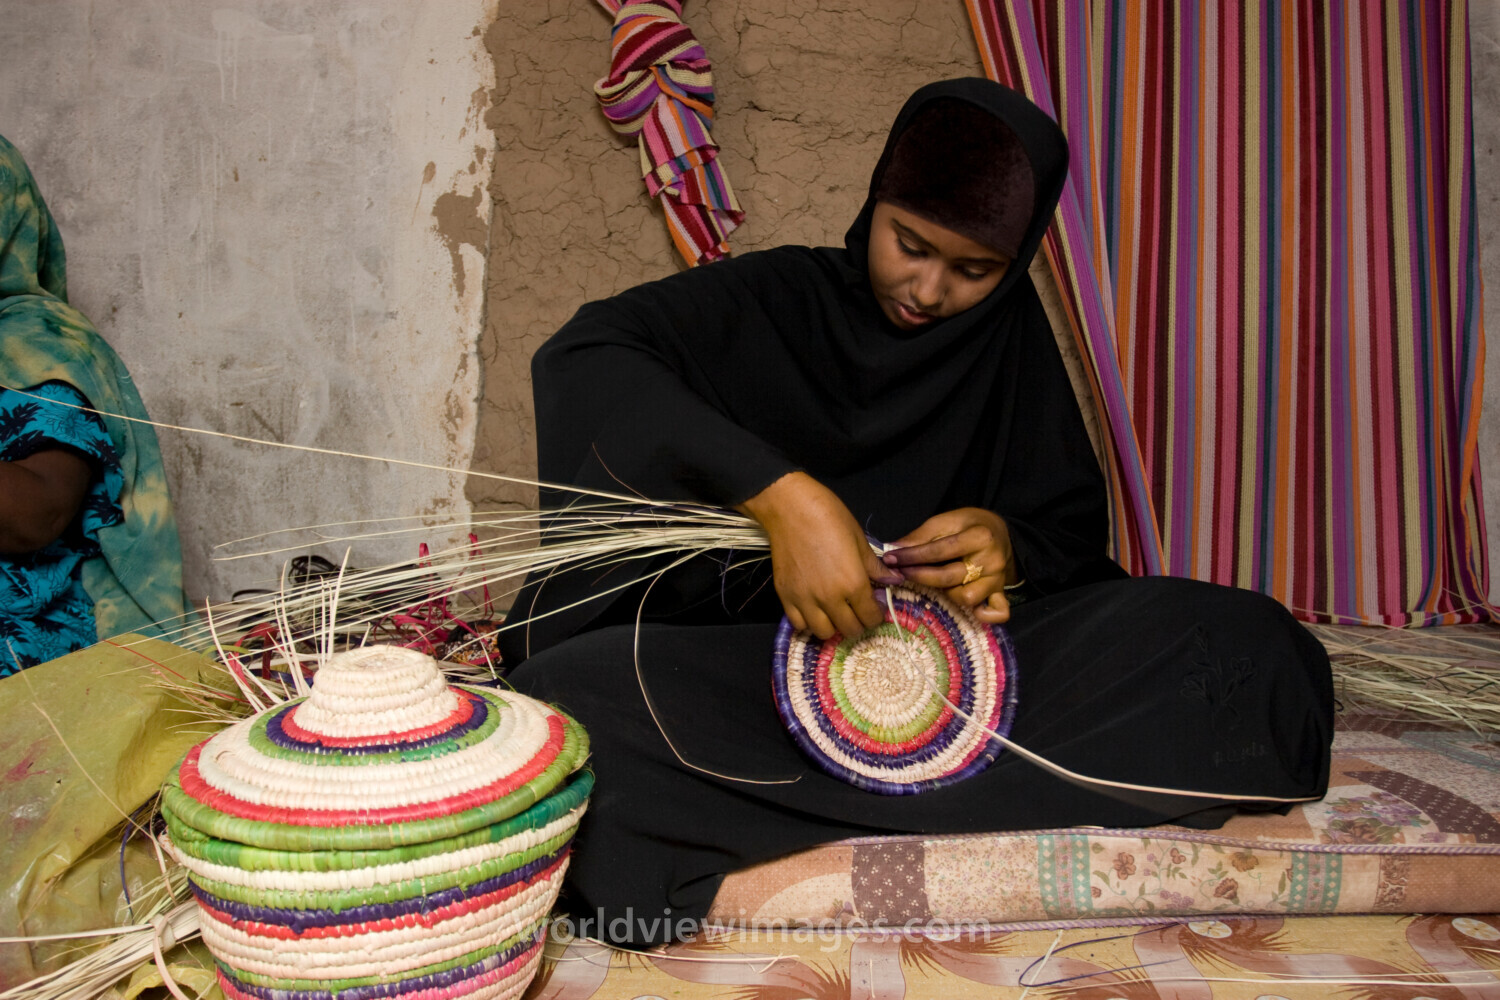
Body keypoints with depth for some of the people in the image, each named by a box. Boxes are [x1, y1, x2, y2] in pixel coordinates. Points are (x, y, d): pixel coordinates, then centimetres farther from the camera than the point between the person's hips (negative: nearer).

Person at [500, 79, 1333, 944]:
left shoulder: (1010, 331, 9)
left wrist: (1006, 542, -14)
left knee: (1250, 644, -18)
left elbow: (1075, 521, 11)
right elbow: (583, 356, -19)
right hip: (753, 656, -3)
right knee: (579, 697, -34)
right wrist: (782, 494, -31)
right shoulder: (780, 297, -2)